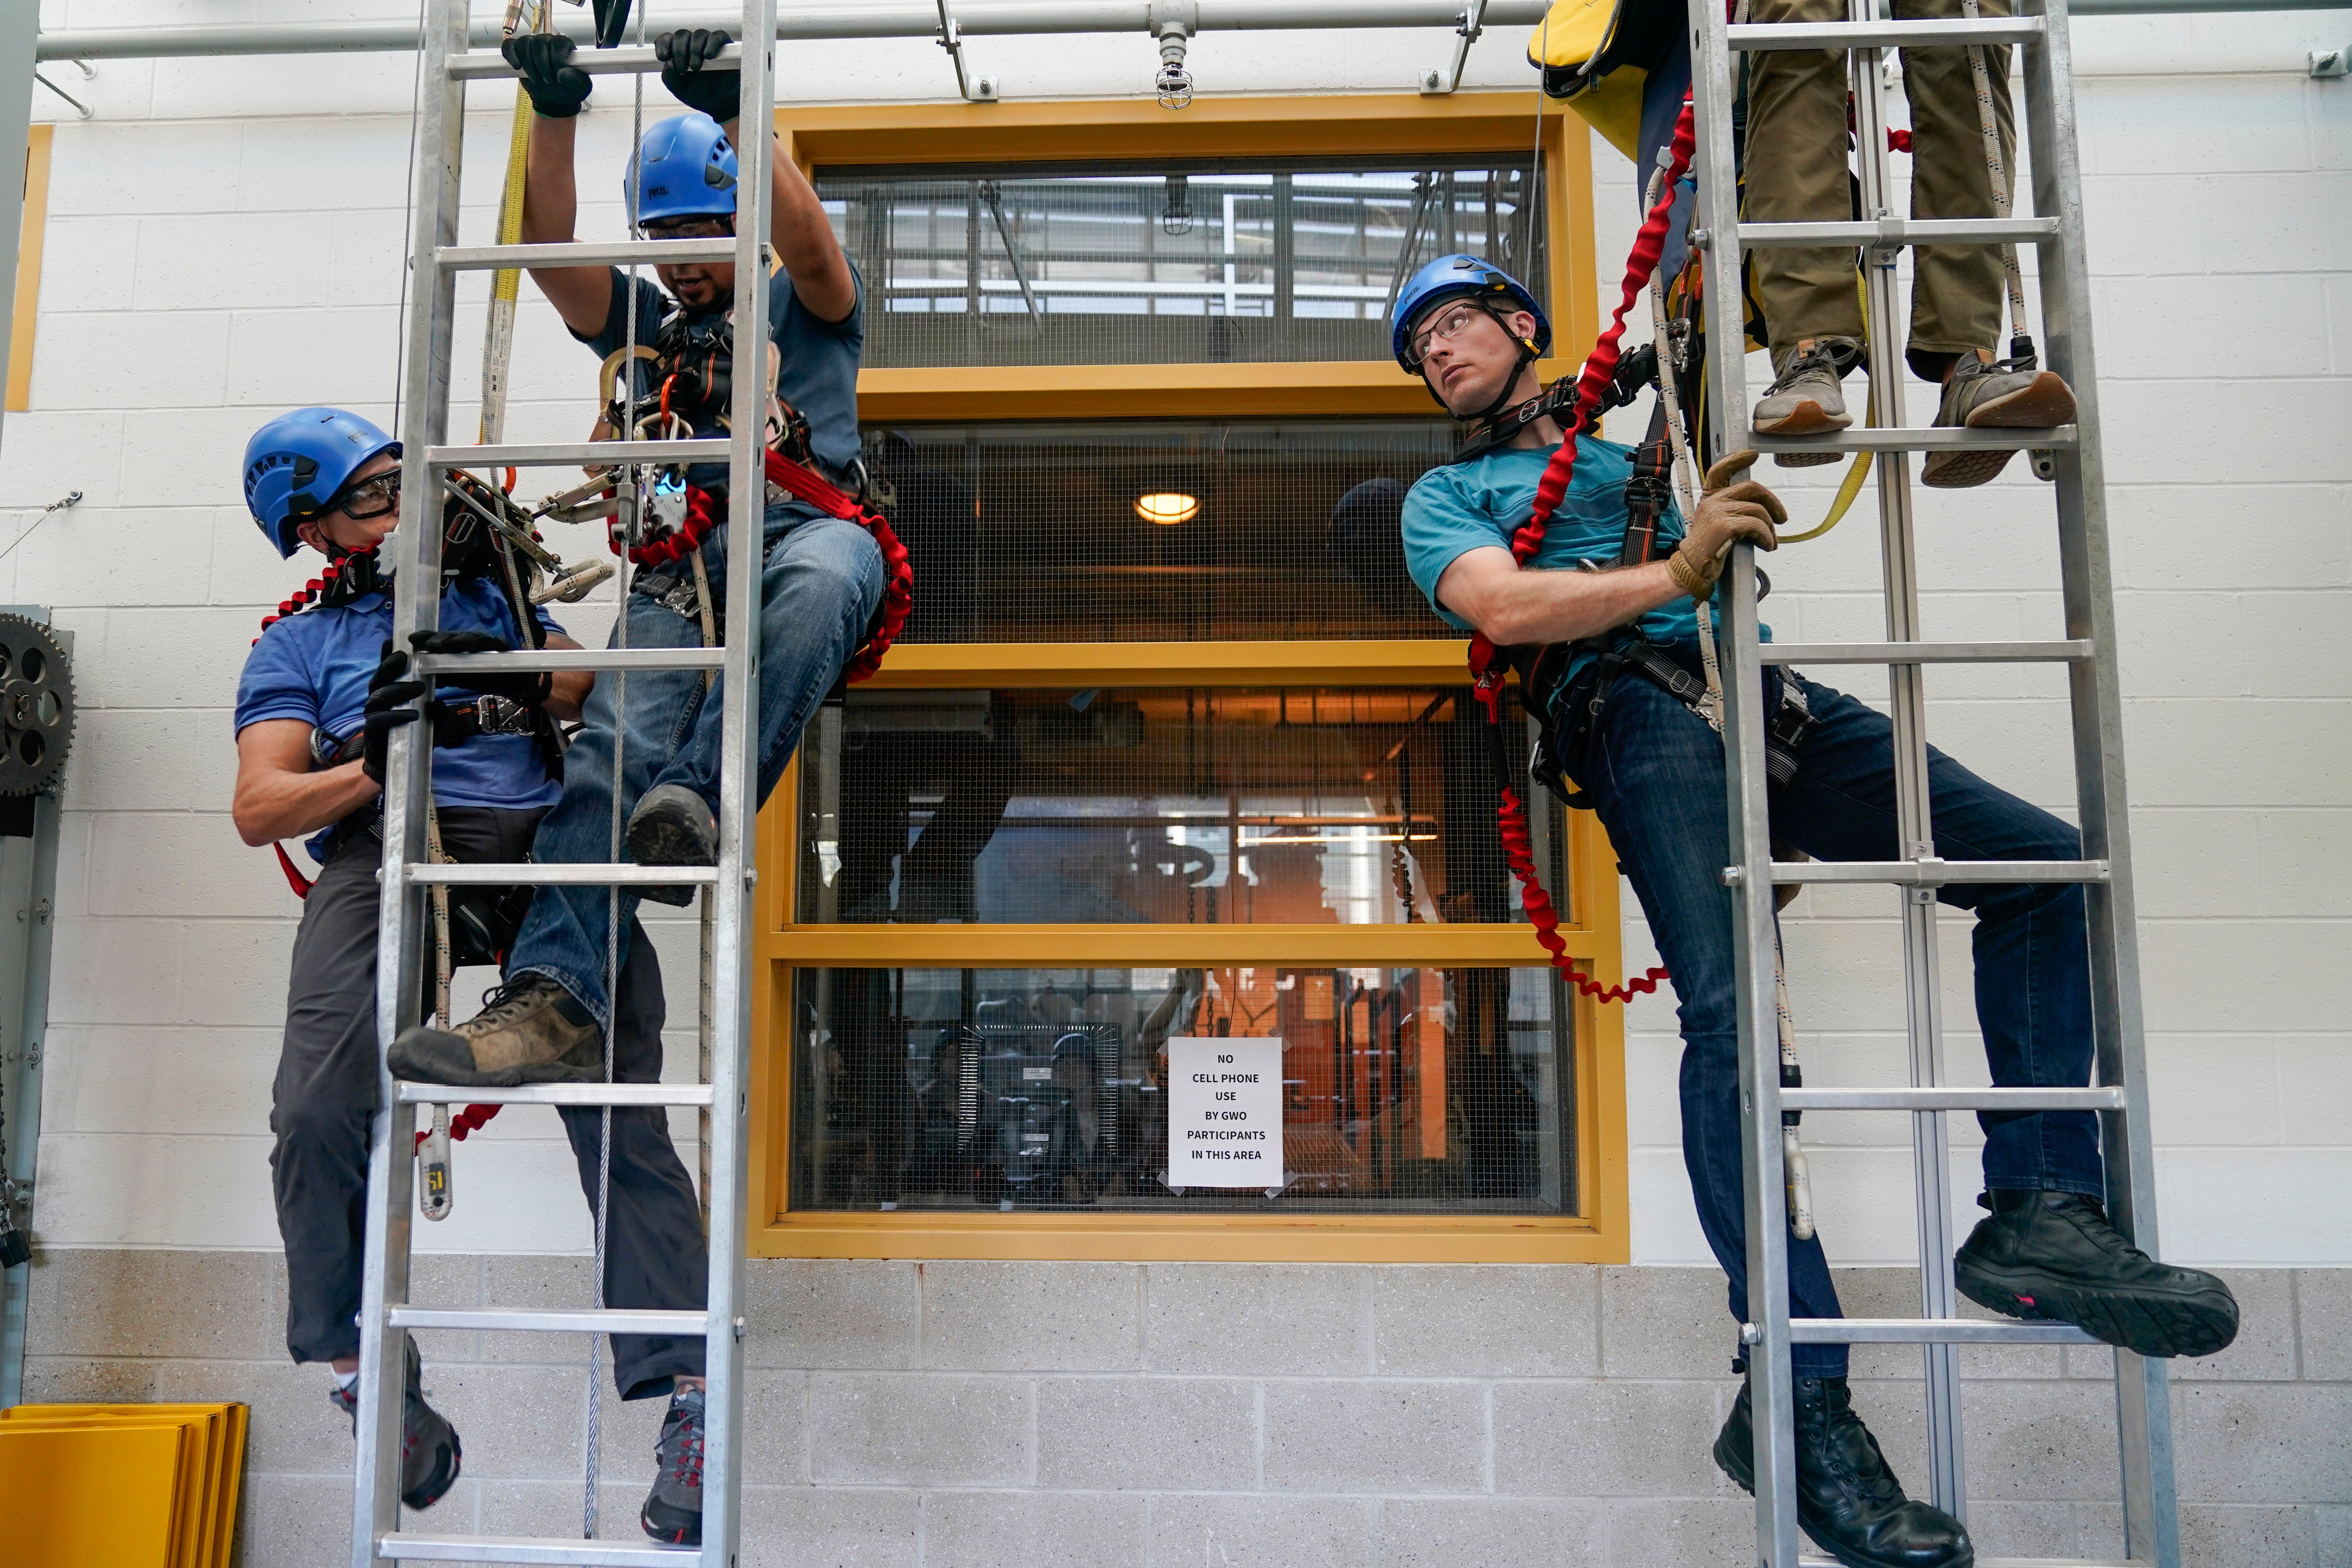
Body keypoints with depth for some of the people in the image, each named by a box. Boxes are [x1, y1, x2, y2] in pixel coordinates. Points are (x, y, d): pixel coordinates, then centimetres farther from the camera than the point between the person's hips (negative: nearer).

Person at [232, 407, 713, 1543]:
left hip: (541, 841, 1)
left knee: (622, 1119, -15)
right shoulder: (298, 645, 25)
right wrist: (370, 768, -10)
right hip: (385, 849, 0)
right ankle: (364, 1366, -2)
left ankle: (685, 1390, -16)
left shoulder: (496, 595, 32)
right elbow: (258, 808, 10)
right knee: (320, 1112, -24)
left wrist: (513, 665, 0)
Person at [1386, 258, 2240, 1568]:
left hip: (1771, 697, 6)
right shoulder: (1448, 493, 21)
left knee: (2050, 865, -8)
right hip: (1634, 699, -5)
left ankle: (2041, 1212, -10)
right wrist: (1676, 575, -12)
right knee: (1731, 1012, -25)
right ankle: (1800, 1395, -25)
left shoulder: (1643, 436, 36)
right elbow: (1504, 605, 1)